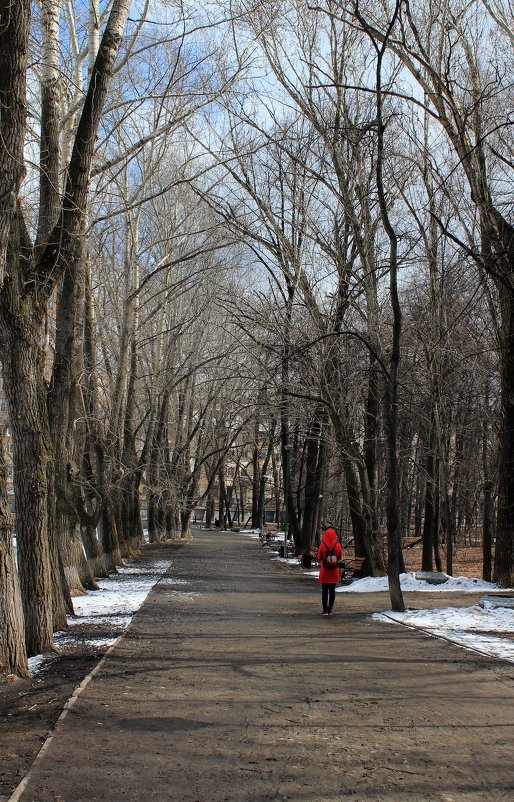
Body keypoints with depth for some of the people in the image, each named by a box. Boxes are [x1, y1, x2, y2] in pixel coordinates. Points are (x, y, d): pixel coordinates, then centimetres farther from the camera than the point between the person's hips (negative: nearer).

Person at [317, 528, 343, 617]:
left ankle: (325, 610, 1)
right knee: (332, 590, 9)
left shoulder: (322, 546, -12)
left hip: (324, 572, -1)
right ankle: (330, 610, 12)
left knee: (324, 591, 5)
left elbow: (319, 559, -2)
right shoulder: (338, 546, -8)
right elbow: (340, 559, 2)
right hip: (334, 573, 1)